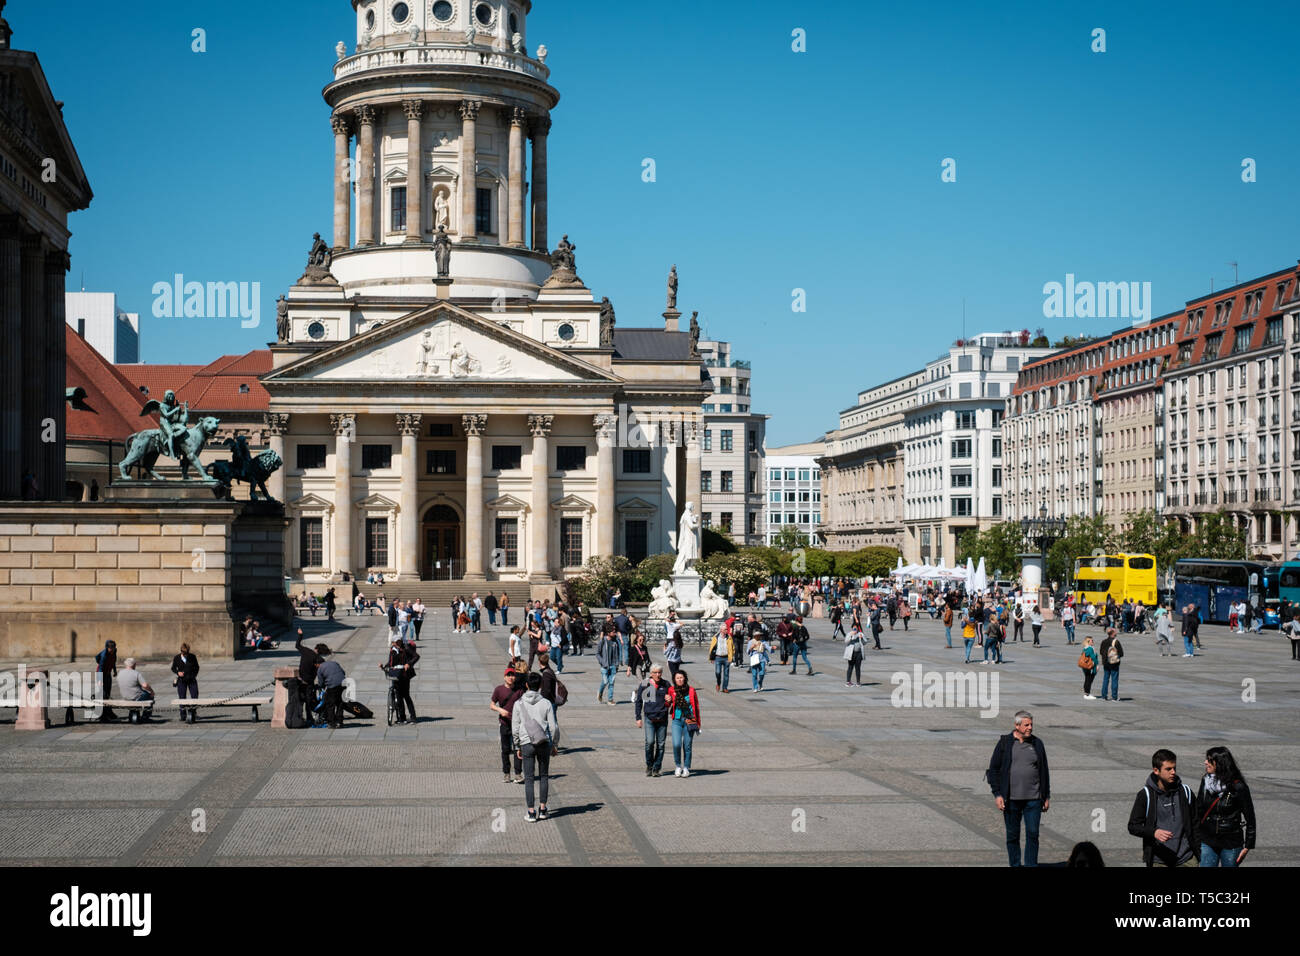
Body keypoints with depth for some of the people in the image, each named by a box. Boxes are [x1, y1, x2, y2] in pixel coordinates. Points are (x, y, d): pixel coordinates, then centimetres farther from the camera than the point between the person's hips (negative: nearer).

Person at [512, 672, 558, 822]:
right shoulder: (546, 703, -4)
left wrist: (517, 747, 11)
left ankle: (531, 812, 2)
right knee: (544, 776, 14)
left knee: (529, 778, 4)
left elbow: (515, 728, 0)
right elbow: (553, 727, -3)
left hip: (526, 744, 0)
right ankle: (542, 809, 15)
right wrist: (555, 745, 9)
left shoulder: (519, 704, -2)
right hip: (544, 743, 0)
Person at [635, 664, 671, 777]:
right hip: (649, 718, -2)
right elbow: (639, 701, 9)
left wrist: (669, 700, -4)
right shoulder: (644, 684, 3)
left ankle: (656, 768, 11)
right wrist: (638, 718, 5)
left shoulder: (666, 685, 8)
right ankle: (649, 765, 6)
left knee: (660, 744, 2)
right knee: (650, 742, -14)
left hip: (662, 719, 2)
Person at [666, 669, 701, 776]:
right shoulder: (671, 690, 1)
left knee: (687, 746, 3)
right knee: (676, 744, -13)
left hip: (689, 721, 0)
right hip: (677, 721, 0)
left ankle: (686, 768, 17)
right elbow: (667, 705, 14)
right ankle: (678, 766, 9)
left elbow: (696, 706, 7)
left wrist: (698, 723, 7)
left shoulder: (691, 690, 0)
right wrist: (668, 701, -11)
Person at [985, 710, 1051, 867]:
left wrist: (1047, 796, 11)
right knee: (1012, 836, 6)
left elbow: (1044, 771, 14)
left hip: (1033, 799, 1)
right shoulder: (1004, 743, 0)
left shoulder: (1037, 744, 8)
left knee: (1033, 834, -2)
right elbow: (994, 769, 2)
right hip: (1011, 800, -1)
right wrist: (997, 794, -6)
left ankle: (1031, 865, 5)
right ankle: (1015, 865, 16)